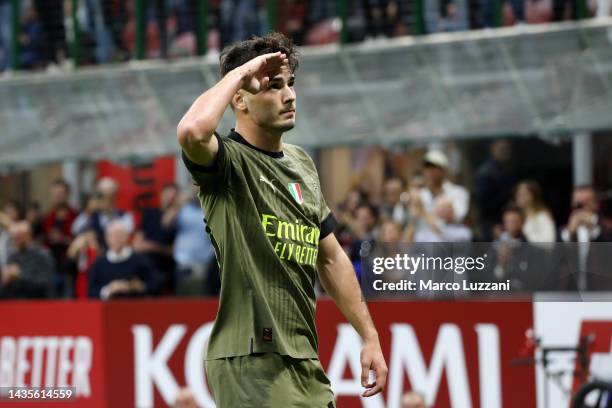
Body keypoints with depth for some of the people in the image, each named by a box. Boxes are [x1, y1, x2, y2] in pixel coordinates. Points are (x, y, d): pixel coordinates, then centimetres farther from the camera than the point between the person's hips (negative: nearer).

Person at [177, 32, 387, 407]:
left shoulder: (301, 164, 16)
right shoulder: (228, 161, -8)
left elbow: (331, 259, 22)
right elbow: (192, 131, -33)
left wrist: (370, 337, 18)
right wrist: (239, 71, -18)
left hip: (306, 363, 8)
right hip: (251, 365, -8)